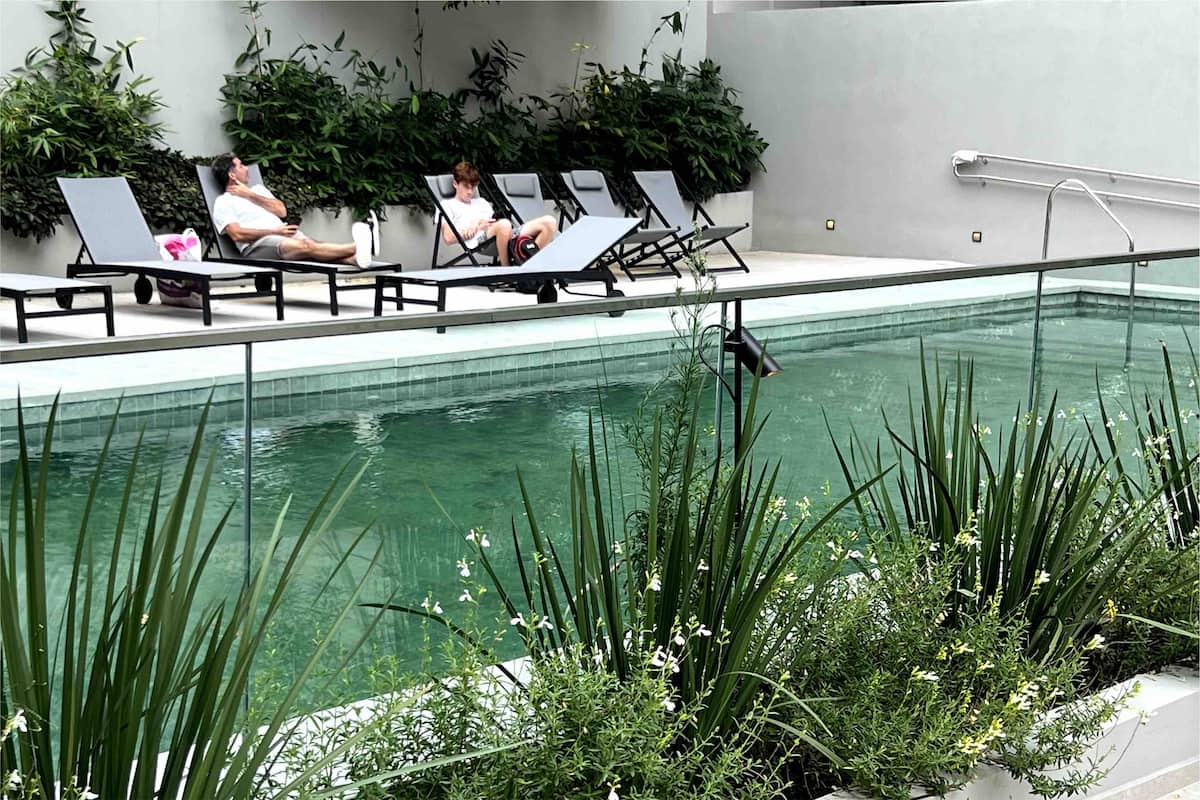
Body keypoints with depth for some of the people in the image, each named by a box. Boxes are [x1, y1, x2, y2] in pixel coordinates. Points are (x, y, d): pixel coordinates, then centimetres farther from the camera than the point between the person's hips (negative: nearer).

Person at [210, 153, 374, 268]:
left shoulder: (258, 189, 30)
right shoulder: (223, 202, 8)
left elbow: (282, 211, 14)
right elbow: (237, 234, -7)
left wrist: (250, 195, 9)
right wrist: (274, 231, -11)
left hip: (283, 235, 7)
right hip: (257, 244, -6)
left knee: (311, 245, -27)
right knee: (305, 246, -33)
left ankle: (354, 258, -55)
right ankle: (356, 247, -53)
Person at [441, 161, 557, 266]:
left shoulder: (481, 201, 39)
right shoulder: (447, 205, 20)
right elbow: (448, 238, 3)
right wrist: (478, 227, -5)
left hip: (508, 235, 6)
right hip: (478, 241, -6)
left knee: (549, 222, -16)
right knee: (504, 224, -44)